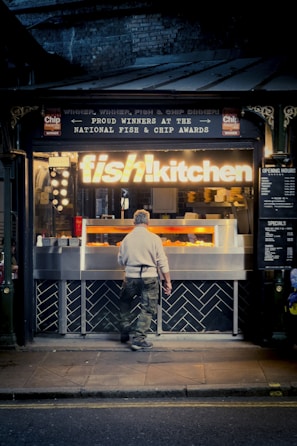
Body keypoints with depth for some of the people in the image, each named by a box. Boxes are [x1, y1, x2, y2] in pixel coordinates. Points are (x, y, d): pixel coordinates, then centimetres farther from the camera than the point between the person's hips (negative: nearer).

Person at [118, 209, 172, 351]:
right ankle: (139, 339, 4)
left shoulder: (127, 238, 1)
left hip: (131, 277, 2)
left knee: (125, 303, 26)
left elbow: (121, 261, 10)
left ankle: (125, 333, 27)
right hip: (149, 277, -2)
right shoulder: (154, 238, -6)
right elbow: (162, 263, -5)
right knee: (147, 309, 8)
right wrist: (167, 281, 2)